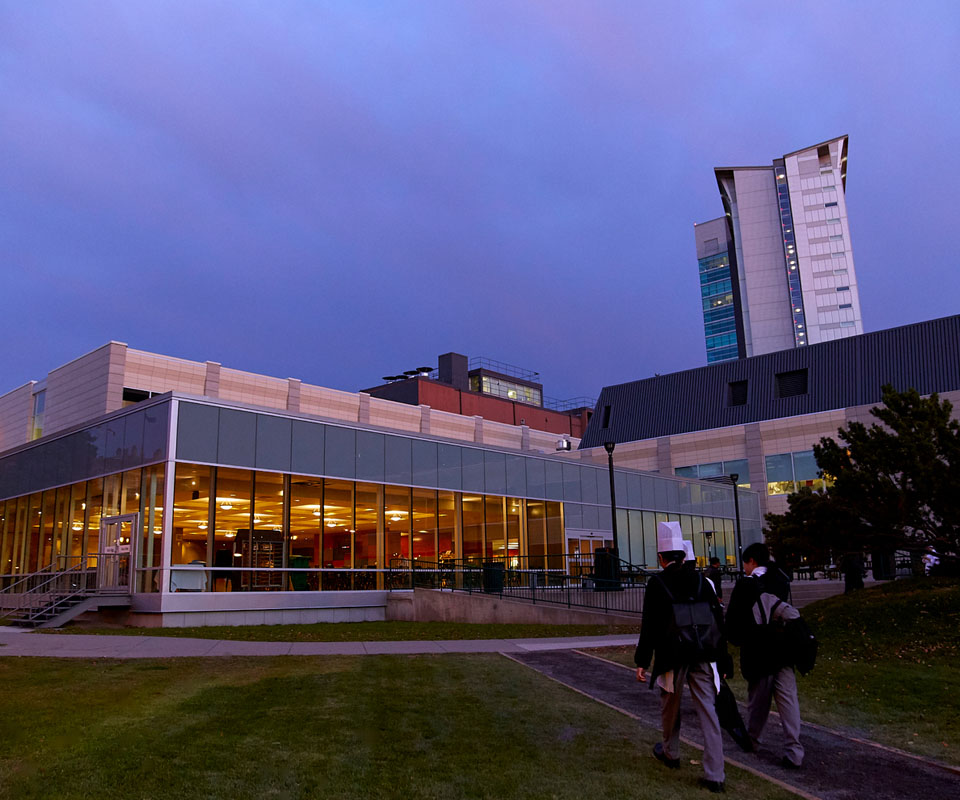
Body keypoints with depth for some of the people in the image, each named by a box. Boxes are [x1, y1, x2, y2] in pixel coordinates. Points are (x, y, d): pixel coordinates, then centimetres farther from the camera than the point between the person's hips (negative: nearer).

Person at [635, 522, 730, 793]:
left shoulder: (656, 584, -8)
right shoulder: (701, 581, 2)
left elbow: (650, 627, -10)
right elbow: (718, 621, 5)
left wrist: (642, 661, -4)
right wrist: (722, 659, 12)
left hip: (672, 659, -2)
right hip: (704, 658, 3)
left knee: (670, 708, 19)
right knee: (708, 713, 4)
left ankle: (670, 754, 39)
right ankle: (714, 776, 3)